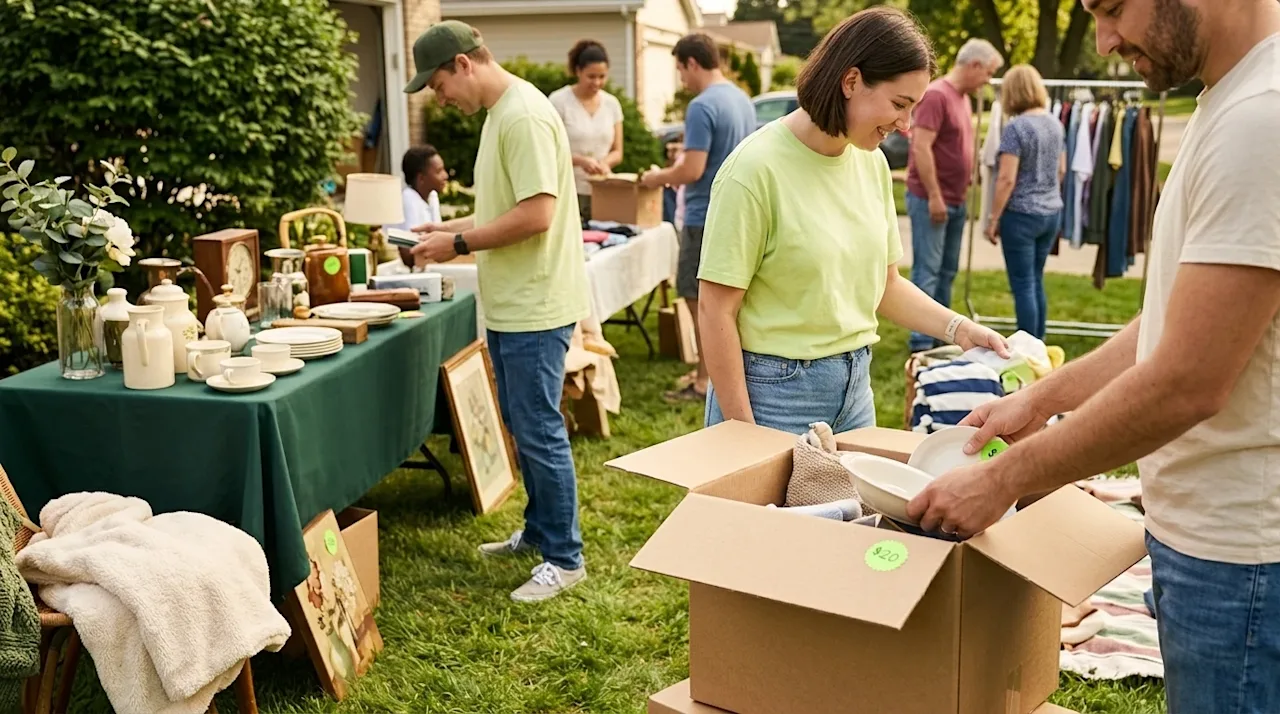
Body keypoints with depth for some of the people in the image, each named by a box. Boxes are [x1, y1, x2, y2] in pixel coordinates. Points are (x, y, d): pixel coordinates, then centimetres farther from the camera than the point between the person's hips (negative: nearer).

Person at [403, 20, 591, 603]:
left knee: (539, 432, -2)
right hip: (509, 305, 10)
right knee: (523, 426, 19)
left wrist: (460, 243, -16)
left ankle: (564, 558, 10)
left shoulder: (524, 116, -18)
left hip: (535, 307, -10)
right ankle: (538, 531, 33)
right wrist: (451, 228, 10)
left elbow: (536, 213, -24)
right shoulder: (500, 113, 14)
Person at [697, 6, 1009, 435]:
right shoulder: (756, 168, -18)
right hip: (774, 388, -6)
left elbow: (885, 282, 13)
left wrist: (958, 329, -2)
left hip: (855, 384, 7)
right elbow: (716, 310, -16)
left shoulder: (872, 163, 2)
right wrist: (742, 432, -15)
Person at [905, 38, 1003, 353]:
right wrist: (934, 196, -20)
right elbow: (921, 147, -20)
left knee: (947, 270, 14)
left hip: (955, 200, 9)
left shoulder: (963, 98, 14)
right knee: (927, 271, -5)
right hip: (931, 200, -9)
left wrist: (961, 195, 16)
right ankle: (921, 342, -1)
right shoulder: (936, 95, -15)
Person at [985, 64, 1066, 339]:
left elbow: (1007, 179, -18)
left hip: (1021, 214, -7)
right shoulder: (1056, 124, 6)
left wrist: (993, 219, -11)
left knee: (1023, 285, 0)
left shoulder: (1016, 127, -15)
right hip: (1052, 213, 7)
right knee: (1037, 281, 16)